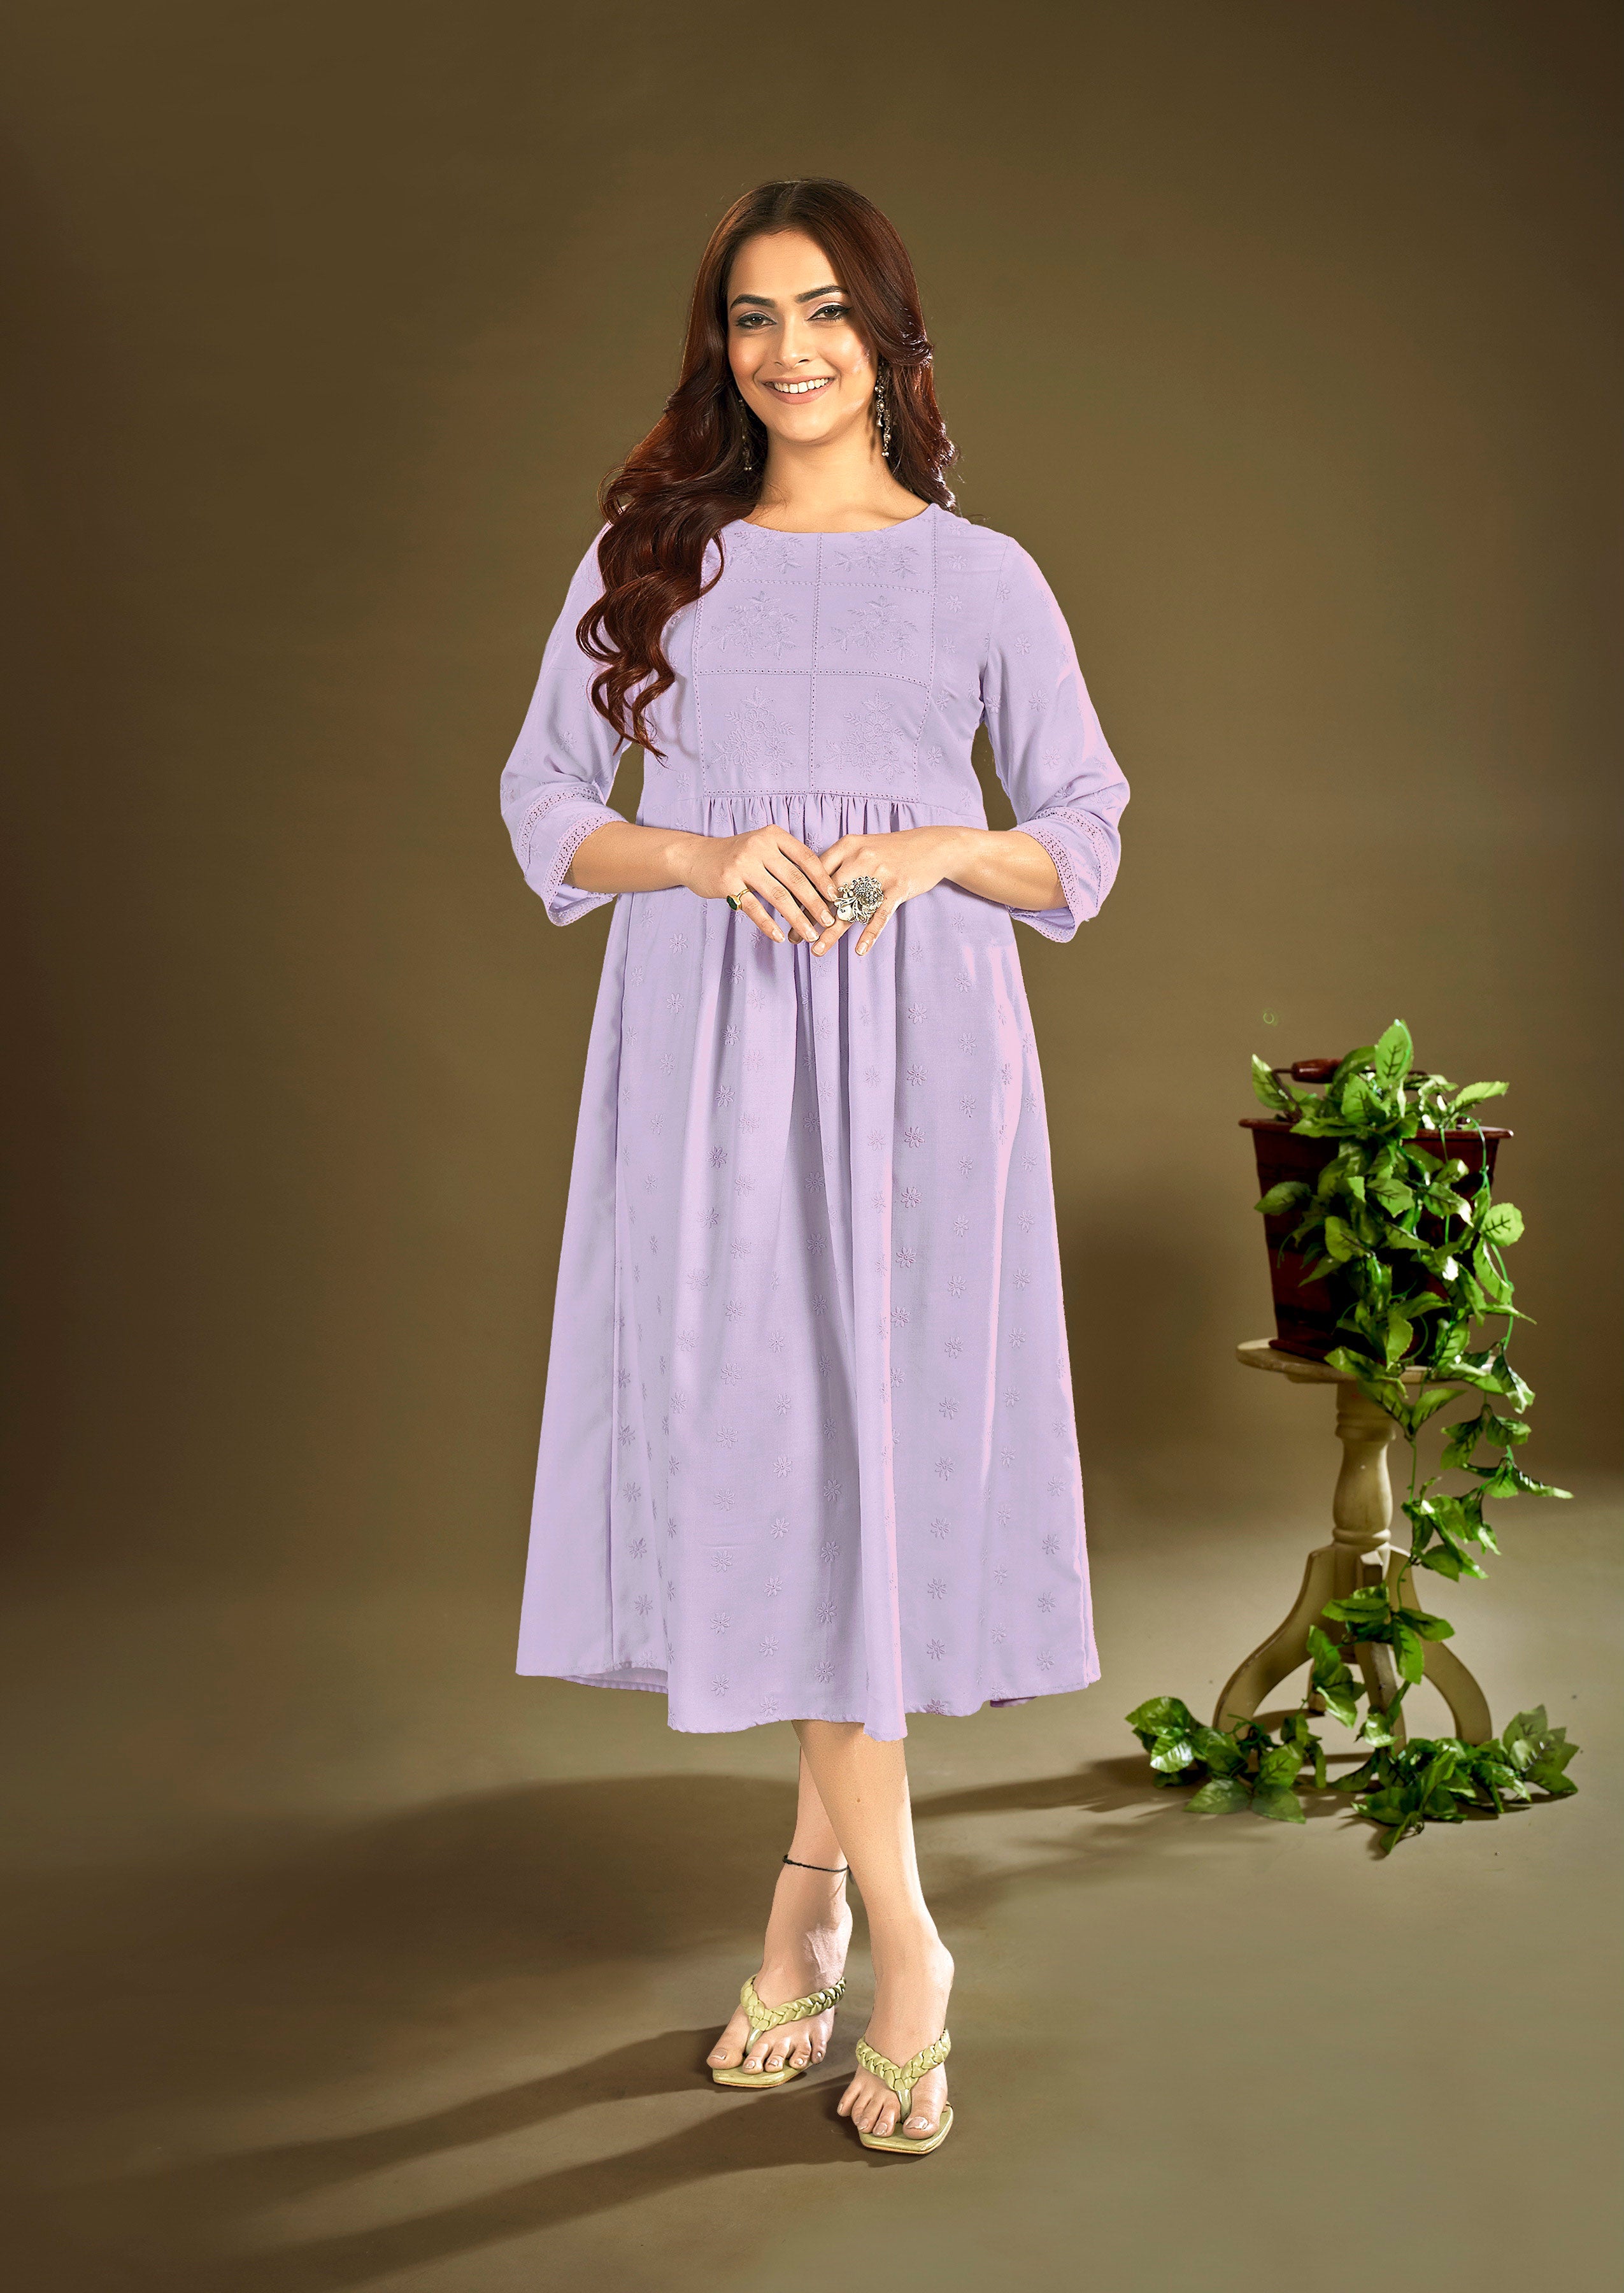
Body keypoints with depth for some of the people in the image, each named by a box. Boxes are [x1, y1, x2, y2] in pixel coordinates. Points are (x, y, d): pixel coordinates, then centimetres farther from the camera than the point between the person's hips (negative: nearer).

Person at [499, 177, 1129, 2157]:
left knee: (892, 1443, -2)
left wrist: (935, 852, -10)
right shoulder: (645, 558, 11)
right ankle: (900, 1940, 9)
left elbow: (1084, 835, 10)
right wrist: (705, 856, -9)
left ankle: (814, 1882, 15)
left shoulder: (981, 576, 8)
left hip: (917, 1044, 0)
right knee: (759, 1448, -3)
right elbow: (545, 802, 10)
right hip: (710, 1044, 1)